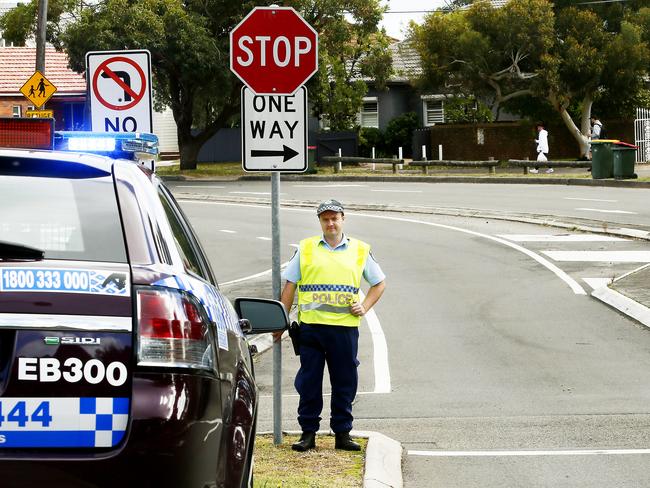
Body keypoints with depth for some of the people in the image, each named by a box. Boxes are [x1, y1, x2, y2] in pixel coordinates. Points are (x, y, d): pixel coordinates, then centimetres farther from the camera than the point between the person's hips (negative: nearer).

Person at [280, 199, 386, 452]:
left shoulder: (360, 250, 10)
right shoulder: (306, 248, 9)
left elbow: (379, 283, 19)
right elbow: (289, 286, 11)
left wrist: (364, 307, 4)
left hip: (345, 327, 0)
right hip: (310, 325, 0)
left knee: (344, 383, 4)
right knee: (308, 381, 1)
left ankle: (342, 433, 12)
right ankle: (308, 433, 9)